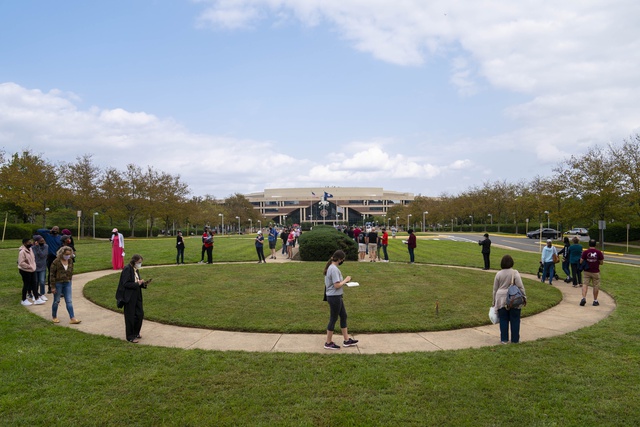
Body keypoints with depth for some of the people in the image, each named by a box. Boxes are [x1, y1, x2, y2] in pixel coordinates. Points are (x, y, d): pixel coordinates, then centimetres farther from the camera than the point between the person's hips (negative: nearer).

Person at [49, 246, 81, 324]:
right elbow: (52, 275, -11)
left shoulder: (70, 261, 1)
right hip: (58, 283, -4)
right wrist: (53, 287, -12)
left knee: (69, 301, 1)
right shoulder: (56, 262, -14)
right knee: (56, 301, 9)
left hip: (67, 283, 4)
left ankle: (72, 318, -3)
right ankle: (54, 317, 27)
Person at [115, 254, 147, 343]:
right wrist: (137, 284, -21)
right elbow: (126, 284, -20)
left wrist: (143, 283, -3)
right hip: (129, 297, -8)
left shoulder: (136, 269, 10)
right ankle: (130, 337, 14)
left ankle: (136, 332, 30)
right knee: (130, 317, 2)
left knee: (140, 314, 12)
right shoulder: (127, 269, -16)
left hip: (137, 296, 8)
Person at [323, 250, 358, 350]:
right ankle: (328, 343, 14)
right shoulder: (334, 269, -22)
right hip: (334, 297, -10)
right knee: (333, 319, 1)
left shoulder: (331, 267, 10)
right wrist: (345, 280, -10)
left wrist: (344, 281, 8)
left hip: (337, 297, 10)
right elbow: (337, 285, -24)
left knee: (343, 316, 16)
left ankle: (346, 340, 25)